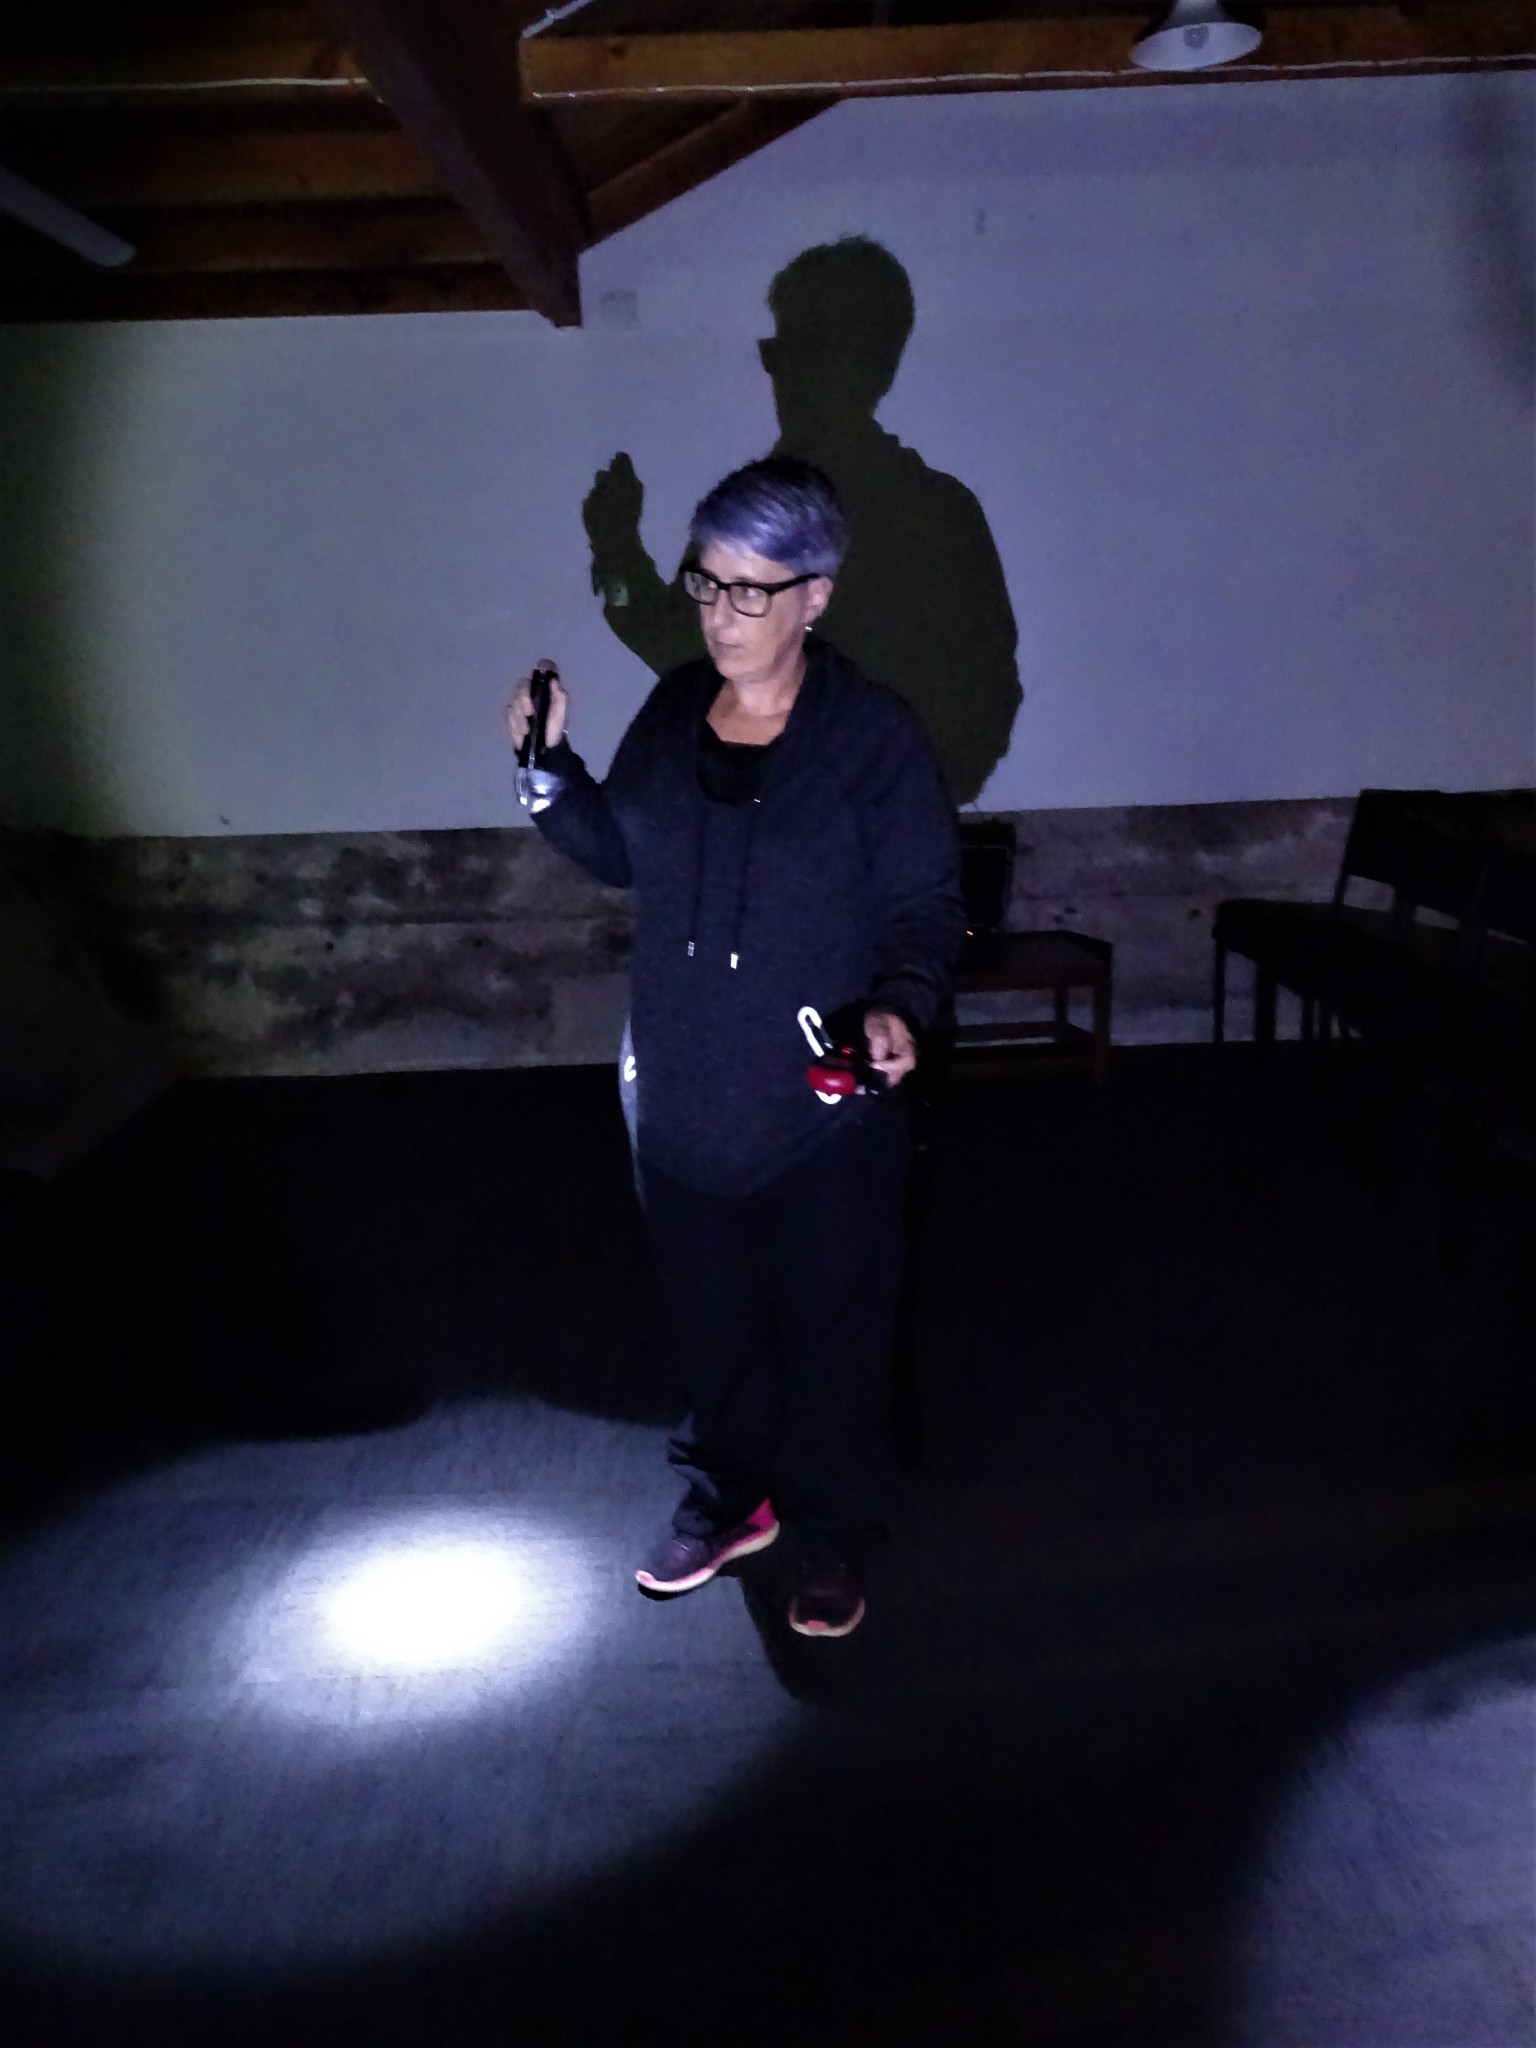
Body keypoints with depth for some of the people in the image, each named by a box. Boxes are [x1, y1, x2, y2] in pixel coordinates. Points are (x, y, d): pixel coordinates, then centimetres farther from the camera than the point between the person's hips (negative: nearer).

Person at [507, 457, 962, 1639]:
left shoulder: (875, 735, -12)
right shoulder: (673, 713, 2)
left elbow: (926, 905, -9)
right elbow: (619, 853, 12)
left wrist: (900, 1006, -26)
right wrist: (552, 767, -3)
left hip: (825, 1108, -4)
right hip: (683, 1093, 5)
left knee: (831, 1326, 11)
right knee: (712, 1314, 20)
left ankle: (833, 1536, 33)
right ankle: (731, 1497, 43)